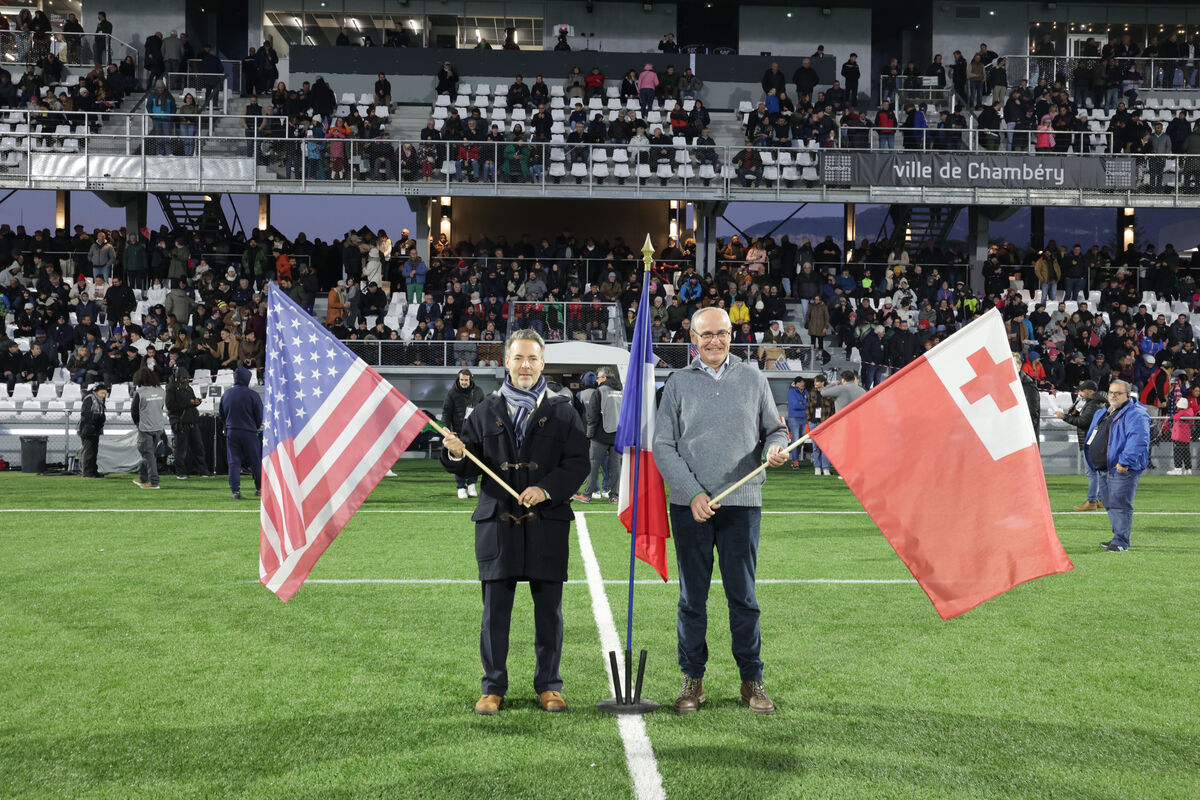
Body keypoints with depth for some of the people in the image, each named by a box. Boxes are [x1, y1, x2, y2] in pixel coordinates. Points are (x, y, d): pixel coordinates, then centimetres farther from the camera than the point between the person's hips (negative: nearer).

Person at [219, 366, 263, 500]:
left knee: (233, 462, 3)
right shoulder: (252, 395, -8)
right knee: (256, 461, 9)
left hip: (231, 432, 3)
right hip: (249, 433, -3)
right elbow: (259, 416, -2)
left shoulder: (226, 395, 4)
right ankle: (260, 488, 17)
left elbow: (222, 416, 13)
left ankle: (235, 490, -7)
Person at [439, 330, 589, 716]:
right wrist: (456, 454, -13)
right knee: (495, 609, 4)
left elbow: (578, 462, -1)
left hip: (547, 523, -1)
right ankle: (493, 687, 14)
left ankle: (548, 686, 17)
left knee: (549, 609, 6)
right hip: (497, 521, 1)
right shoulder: (487, 410, 11)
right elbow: (469, 467, 9)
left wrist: (547, 489, -15)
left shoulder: (562, 412, 7)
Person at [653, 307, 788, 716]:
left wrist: (776, 448, -9)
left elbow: (775, 428, 16)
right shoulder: (679, 383, 7)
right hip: (690, 505, 0)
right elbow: (663, 445, 2)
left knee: (743, 594, 3)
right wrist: (693, 493, -8)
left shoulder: (752, 378, 10)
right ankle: (692, 681, 14)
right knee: (692, 597, 4)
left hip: (742, 503, 0)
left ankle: (752, 681, 13)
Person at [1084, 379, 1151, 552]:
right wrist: (1093, 463, 21)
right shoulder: (1102, 414, 18)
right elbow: (1093, 438, 28)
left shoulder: (1135, 414, -11)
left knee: (1120, 505, -9)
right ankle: (1118, 538, 24)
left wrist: (1125, 462, -27)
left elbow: (1137, 440, -22)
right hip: (1104, 470, 9)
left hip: (1122, 470, -9)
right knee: (1110, 505, 15)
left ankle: (1121, 542, -6)